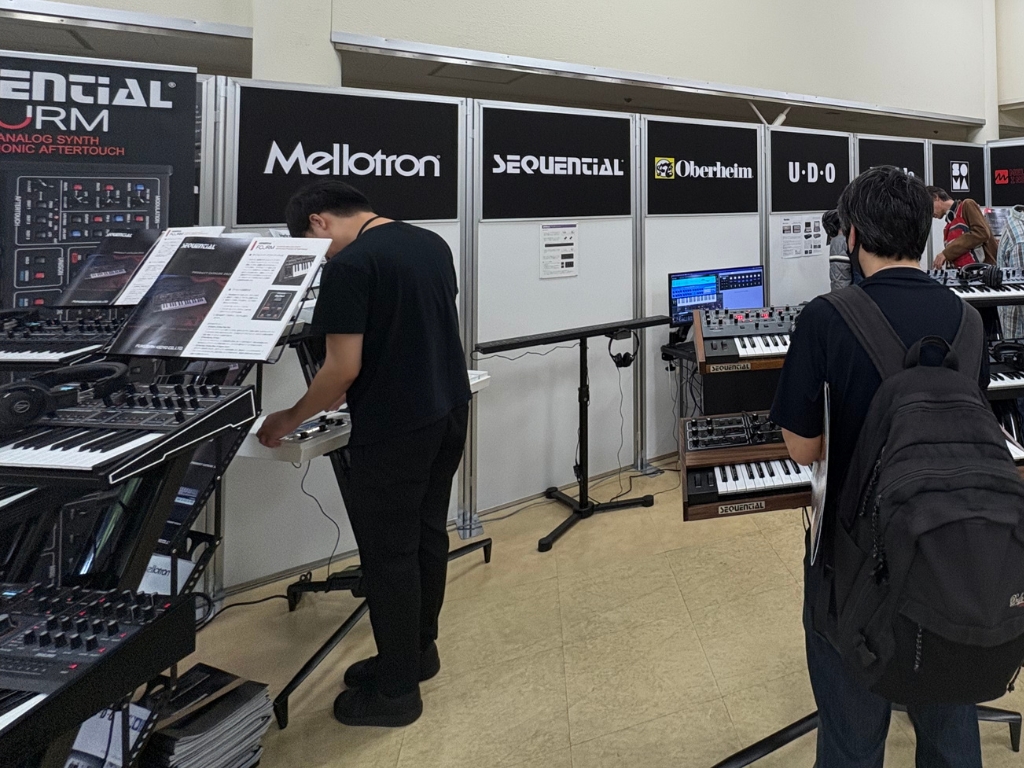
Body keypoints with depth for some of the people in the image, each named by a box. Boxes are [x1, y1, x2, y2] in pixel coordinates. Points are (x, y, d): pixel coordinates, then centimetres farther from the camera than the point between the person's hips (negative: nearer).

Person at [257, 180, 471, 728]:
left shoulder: (349, 267, -16)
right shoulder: (433, 243, 9)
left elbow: (343, 369, -19)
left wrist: (290, 420, -3)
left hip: (393, 429, -9)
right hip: (449, 410, 9)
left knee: (388, 553, 3)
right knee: (427, 534, 19)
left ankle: (396, 690, 15)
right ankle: (418, 650, 34)